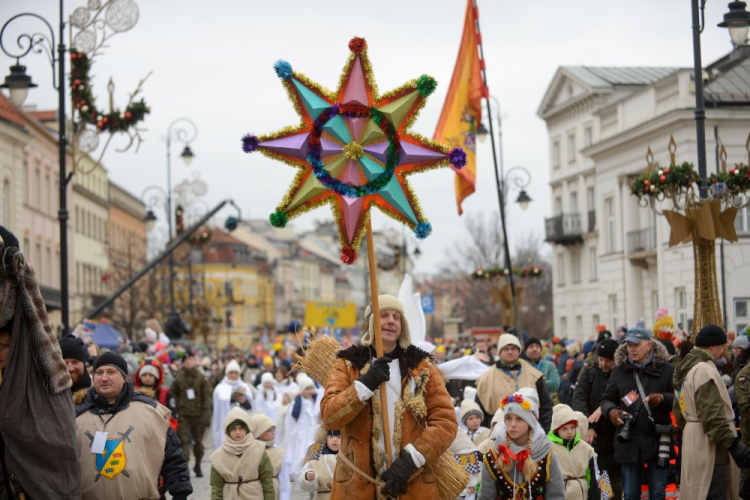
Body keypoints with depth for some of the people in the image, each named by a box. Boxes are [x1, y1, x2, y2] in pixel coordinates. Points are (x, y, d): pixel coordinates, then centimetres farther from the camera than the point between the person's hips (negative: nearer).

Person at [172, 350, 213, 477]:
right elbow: (174, 395, 6)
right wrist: (176, 412, -5)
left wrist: (206, 415, -11)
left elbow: (207, 397, -3)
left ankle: (197, 466, 28)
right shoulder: (178, 378, 2)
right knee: (184, 441, -11)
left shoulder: (201, 378, -1)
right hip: (183, 415, 0)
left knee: (198, 441, 10)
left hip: (198, 414, 0)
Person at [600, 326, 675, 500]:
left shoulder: (666, 370, 0)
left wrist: (662, 399, -20)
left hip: (656, 441, -2)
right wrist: (611, 411, -9)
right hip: (629, 442, 2)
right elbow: (607, 399, 12)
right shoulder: (620, 370, 8)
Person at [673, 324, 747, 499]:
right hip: (709, 447, -11)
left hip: (692, 438, 11)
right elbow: (712, 414, -23)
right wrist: (733, 444, -21)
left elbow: (679, 412, 22)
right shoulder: (704, 370, -17)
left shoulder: (685, 369, 16)